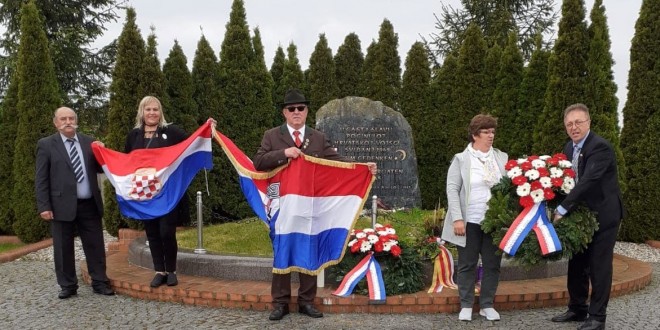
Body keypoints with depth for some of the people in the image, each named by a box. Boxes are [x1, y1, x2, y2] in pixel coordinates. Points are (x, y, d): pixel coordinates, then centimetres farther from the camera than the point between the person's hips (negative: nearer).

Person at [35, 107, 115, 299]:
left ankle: (100, 283, 17)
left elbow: (99, 169, 13)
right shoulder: (46, 145, 1)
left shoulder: (89, 142, 10)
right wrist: (44, 206, -9)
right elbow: (41, 179, -2)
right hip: (62, 206, -2)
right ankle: (68, 286, 19)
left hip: (89, 204, 3)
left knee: (95, 245, 7)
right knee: (63, 248, 7)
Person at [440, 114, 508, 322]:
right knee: (467, 265, 6)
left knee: (492, 264, 8)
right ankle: (466, 305, 18)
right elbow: (452, 189, -5)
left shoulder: (502, 158, 8)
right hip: (470, 221, -2)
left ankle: (487, 305, 21)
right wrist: (457, 218, -13)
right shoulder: (461, 159, 0)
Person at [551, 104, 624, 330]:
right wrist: (562, 207, -4)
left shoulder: (601, 147, -20)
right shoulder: (569, 148, 7)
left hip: (602, 214, -8)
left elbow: (588, 181, -29)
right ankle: (577, 309, 27)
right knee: (577, 264, 13)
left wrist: (562, 209, -31)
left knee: (599, 266, -1)